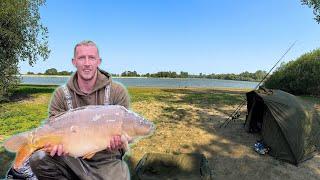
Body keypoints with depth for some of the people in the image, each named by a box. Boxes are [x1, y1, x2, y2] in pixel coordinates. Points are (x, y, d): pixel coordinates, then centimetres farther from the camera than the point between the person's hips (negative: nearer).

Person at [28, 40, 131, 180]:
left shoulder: (118, 92, -8)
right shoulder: (61, 94, -2)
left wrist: (118, 141, -28)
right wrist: (56, 143, -27)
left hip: (106, 160, -1)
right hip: (72, 158, 2)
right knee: (37, 159, -20)